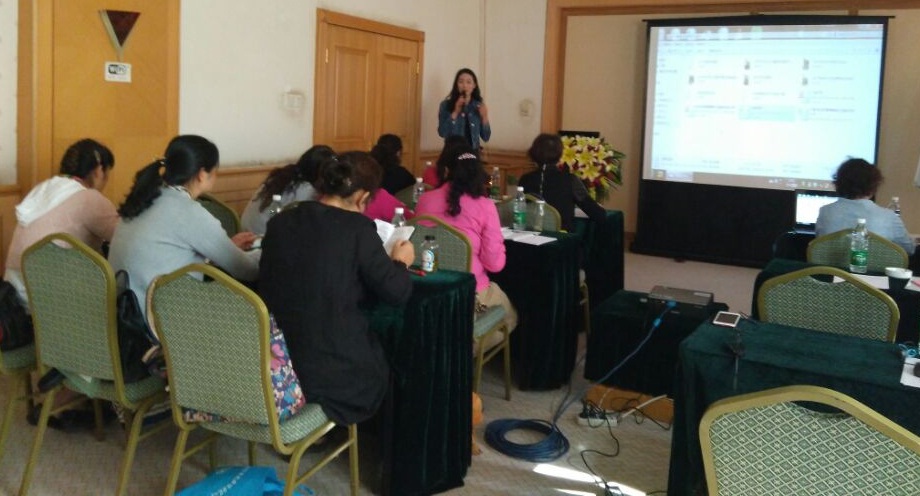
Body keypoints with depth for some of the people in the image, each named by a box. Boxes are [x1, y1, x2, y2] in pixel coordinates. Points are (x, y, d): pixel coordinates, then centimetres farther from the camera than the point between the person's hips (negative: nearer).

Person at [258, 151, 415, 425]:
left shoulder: (279, 222, 1)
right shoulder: (358, 228, -15)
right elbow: (397, 292, -10)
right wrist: (400, 262, 13)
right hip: (334, 371, -6)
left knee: (376, 343, 31)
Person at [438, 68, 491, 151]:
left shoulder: (478, 106, 4)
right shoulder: (446, 105, -2)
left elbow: (485, 137, 4)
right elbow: (442, 133, -12)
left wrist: (484, 117, -10)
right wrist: (455, 113, -17)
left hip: (472, 153, 2)